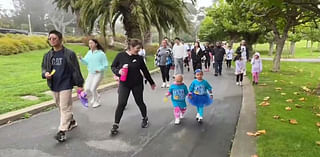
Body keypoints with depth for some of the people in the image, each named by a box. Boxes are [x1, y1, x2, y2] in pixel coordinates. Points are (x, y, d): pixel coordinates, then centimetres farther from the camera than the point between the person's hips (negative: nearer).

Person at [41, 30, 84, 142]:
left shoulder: (69, 54, -9)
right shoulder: (48, 55, 6)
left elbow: (76, 70, -8)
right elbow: (44, 67, 17)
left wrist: (79, 84, -8)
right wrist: (45, 74, -7)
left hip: (66, 85, -7)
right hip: (54, 86, 7)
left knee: (65, 108, -5)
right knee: (60, 107, 18)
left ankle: (62, 131, 0)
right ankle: (72, 121, 38)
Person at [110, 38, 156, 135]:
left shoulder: (139, 58, -3)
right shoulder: (120, 56, -7)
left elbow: (145, 71, 7)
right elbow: (113, 67, 2)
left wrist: (151, 82, 15)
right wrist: (118, 71, -21)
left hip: (137, 84, 1)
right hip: (124, 84, -1)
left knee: (139, 102, 10)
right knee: (121, 104, -7)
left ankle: (145, 119, 35)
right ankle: (115, 125, 6)